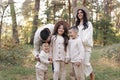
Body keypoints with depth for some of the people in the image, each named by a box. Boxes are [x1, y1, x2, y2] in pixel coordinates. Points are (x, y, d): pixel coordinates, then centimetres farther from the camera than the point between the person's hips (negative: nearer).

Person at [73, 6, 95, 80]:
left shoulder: (88, 24, 6)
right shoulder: (77, 24, 20)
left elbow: (89, 35, -4)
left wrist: (83, 41, -15)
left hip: (86, 46, -4)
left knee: (86, 62, -9)